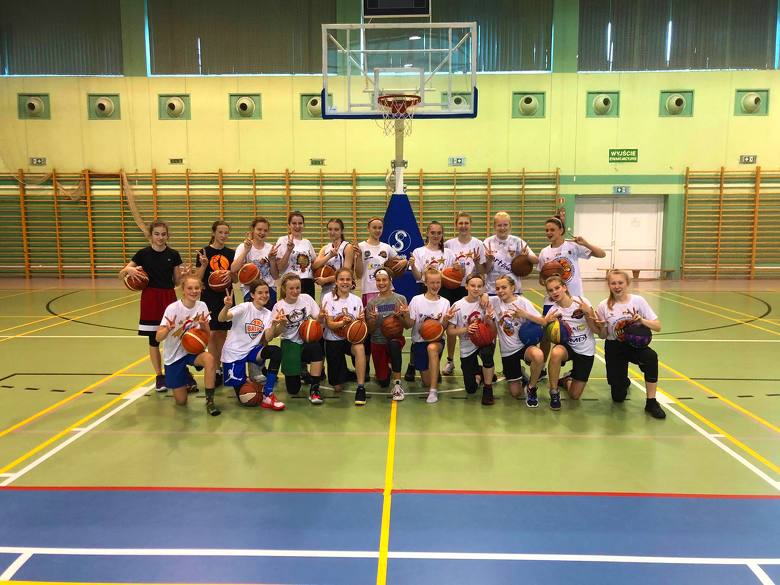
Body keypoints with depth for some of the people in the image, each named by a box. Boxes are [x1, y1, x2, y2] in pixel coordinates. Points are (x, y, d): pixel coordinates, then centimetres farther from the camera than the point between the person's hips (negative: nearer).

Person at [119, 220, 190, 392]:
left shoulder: (173, 255, 0)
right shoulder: (143, 254, -2)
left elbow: (176, 282, 5)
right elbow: (121, 274, 0)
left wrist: (182, 274, -16)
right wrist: (129, 270, -21)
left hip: (169, 297, 0)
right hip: (150, 298, 0)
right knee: (153, 339, 7)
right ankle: (159, 376, 19)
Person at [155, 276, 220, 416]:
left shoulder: (202, 306, -9)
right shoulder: (173, 308, -19)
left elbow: (207, 335, -3)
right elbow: (158, 338, -20)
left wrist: (203, 325, -25)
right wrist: (168, 328, -41)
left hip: (192, 350, 2)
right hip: (174, 355, -2)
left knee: (210, 359, -35)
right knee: (181, 401, 1)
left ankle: (209, 401, -20)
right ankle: (186, 378, 35)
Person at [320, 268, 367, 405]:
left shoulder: (356, 300, 2)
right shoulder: (328, 298, -6)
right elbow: (330, 324, -12)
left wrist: (360, 320, -23)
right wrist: (344, 322, -31)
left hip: (351, 339, 1)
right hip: (333, 341, -1)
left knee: (360, 348, -38)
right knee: (337, 387, -1)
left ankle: (361, 388, -27)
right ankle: (345, 374, 36)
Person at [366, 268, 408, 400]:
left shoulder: (400, 299, -3)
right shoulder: (371, 303, 2)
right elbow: (370, 330, 2)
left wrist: (402, 316, -23)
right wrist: (373, 319, -19)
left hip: (396, 338, -2)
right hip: (378, 341, 2)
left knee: (393, 344, -41)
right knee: (383, 382, 4)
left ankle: (397, 385, -28)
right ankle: (388, 367, 41)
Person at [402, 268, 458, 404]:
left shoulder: (445, 303, 0)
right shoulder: (416, 300, -4)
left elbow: (443, 329, -2)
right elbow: (409, 325, -3)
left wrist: (446, 319, -22)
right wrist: (406, 315, -23)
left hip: (437, 340, 0)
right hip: (419, 341, 1)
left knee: (432, 348, -39)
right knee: (426, 382, -1)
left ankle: (433, 391, -31)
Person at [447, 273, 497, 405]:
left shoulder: (486, 303, -6)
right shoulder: (458, 306, -11)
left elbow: (493, 330, -2)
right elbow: (450, 331, -8)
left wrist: (489, 319, -23)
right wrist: (466, 329, -24)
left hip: (484, 343, 0)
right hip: (467, 349, 0)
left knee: (487, 352, -39)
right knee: (471, 389, 1)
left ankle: (488, 388, -16)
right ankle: (478, 371, 37)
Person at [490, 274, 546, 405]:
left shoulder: (522, 302, -9)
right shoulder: (495, 301, -3)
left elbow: (543, 322, -13)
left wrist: (524, 314, -28)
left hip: (524, 344, -2)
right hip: (507, 350, 2)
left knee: (538, 356, -40)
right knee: (516, 392, 1)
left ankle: (531, 387, -12)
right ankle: (518, 374, 37)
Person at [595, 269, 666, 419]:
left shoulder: (638, 301, -10)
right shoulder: (604, 306, -9)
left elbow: (658, 327, -8)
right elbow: (603, 336, -1)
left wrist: (642, 320, -27)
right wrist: (601, 327, -23)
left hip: (635, 345, 0)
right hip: (614, 347, 0)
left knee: (651, 357, -38)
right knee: (618, 397, 0)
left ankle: (651, 402, -20)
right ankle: (624, 382, 39)